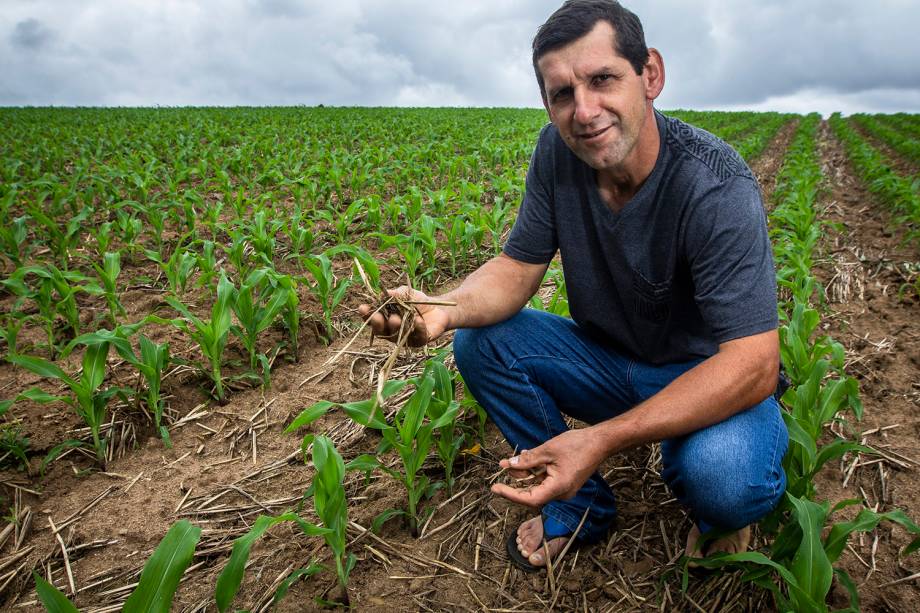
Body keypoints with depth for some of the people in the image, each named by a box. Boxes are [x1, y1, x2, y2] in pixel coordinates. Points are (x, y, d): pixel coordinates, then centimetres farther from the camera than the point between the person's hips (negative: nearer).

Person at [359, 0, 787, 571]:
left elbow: (753, 364, -32)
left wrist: (600, 439, -43)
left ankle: (723, 514, 6)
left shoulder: (716, 187, -29)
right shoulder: (558, 152, -13)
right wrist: (446, 306, -31)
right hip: (608, 358, 5)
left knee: (722, 477, -36)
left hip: (710, 376, -4)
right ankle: (579, 504, 6)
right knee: (479, 341, -12)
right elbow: (518, 267, -7)